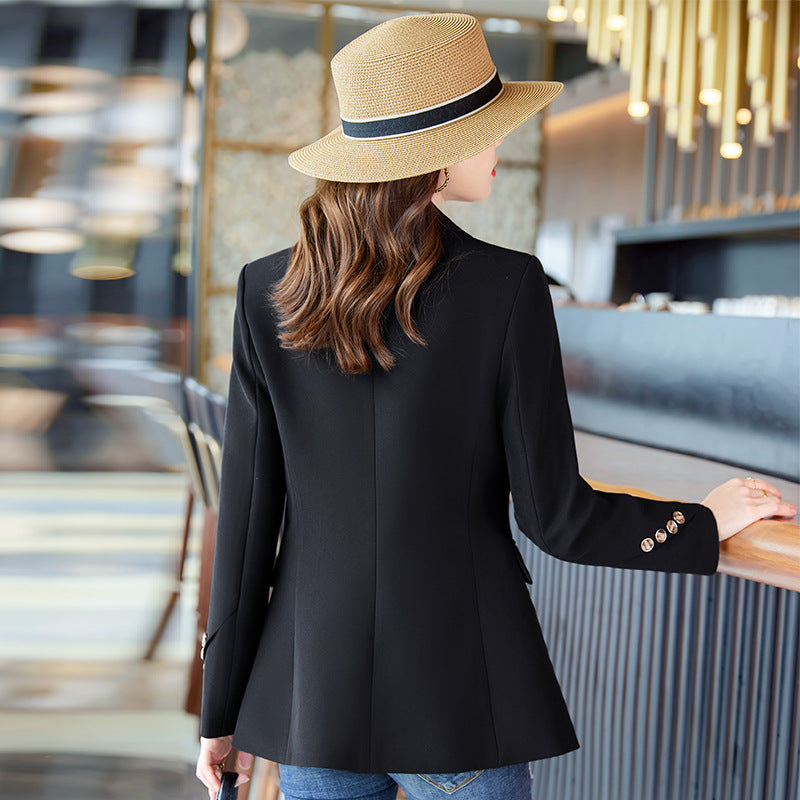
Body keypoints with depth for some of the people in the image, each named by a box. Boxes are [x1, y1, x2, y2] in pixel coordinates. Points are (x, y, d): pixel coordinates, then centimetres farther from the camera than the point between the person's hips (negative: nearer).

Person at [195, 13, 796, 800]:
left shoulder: (269, 292, -3)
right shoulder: (506, 287, -12)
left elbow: (247, 511, -1)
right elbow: (555, 516, -10)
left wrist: (222, 709, 8)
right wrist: (708, 523, 8)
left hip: (314, 687, 3)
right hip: (460, 698, -3)